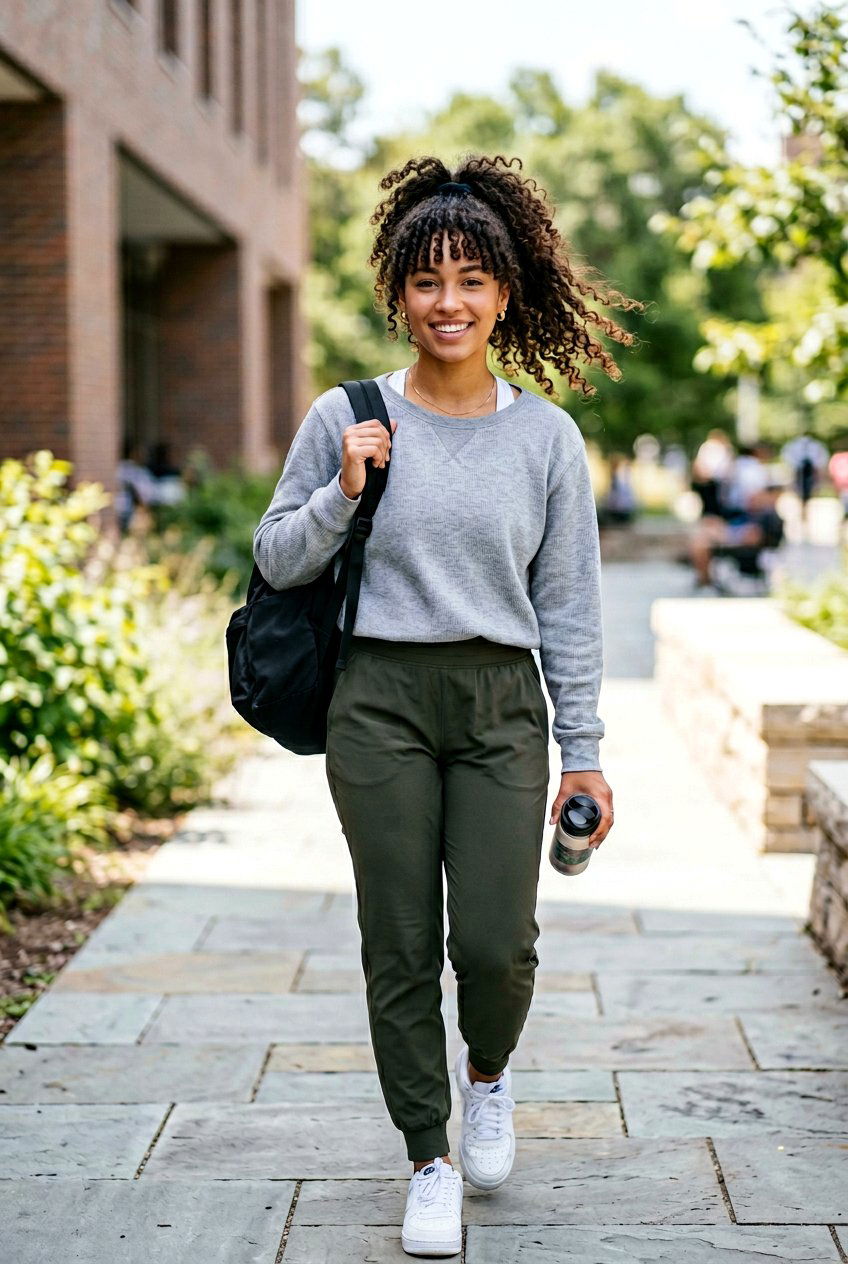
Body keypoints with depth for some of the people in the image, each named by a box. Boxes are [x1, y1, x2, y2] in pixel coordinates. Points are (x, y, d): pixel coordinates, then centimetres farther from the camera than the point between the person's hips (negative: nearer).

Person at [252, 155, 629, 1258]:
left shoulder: (547, 436, 4)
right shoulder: (345, 419, 1)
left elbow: (570, 607, 6)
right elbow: (276, 561, 7)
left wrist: (583, 751, 4)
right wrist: (343, 493, -11)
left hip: (502, 707, 1)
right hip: (381, 702, 0)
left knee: (498, 941, -6)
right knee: (401, 947, 3)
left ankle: (487, 1074, 29)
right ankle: (430, 1163, 21)